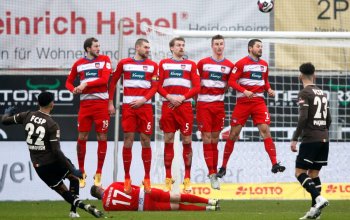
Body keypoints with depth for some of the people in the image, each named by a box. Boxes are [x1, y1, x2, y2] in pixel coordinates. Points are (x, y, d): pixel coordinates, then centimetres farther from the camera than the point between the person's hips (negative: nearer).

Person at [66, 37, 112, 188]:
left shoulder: (104, 60, 3)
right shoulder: (79, 64, 10)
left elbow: (104, 79, -10)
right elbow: (69, 82, 19)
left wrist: (86, 84, -13)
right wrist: (73, 89, -3)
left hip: (101, 103, -2)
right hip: (85, 103, 2)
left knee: (102, 137, -1)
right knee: (81, 137, 0)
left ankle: (98, 174, 6)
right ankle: (81, 173, 11)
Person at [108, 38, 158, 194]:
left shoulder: (152, 66, 9)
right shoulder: (124, 63, 8)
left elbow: (155, 87, 5)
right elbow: (113, 82, 14)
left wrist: (143, 100, -9)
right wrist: (110, 103, 9)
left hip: (145, 106, 1)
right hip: (128, 106, -1)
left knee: (146, 140, 0)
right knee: (128, 140, -4)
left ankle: (147, 178, 6)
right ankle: (127, 178, 2)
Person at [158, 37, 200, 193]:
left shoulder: (191, 65, 12)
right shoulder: (164, 64, 12)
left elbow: (197, 87, 4)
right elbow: (159, 86, 7)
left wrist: (182, 98, -8)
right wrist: (170, 97, -9)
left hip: (185, 106, 0)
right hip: (168, 106, 0)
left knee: (187, 141, -3)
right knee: (168, 141, 0)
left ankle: (187, 178, 2)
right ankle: (168, 178, 3)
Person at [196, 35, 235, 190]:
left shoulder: (229, 65, 5)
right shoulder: (203, 63, 2)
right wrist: (196, 97, 5)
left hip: (219, 105, 2)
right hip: (203, 104, -2)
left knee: (215, 140, 6)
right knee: (207, 138, -7)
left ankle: (214, 172, 10)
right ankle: (212, 174, -12)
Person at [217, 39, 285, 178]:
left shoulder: (264, 64, 12)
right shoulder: (242, 63, -4)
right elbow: (231, 81, -7)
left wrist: (268, 89, 3)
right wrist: (244, 91, -21)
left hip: (259, 101, 3)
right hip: (243, 102, -3)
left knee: (265, 130, -11)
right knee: (234, 133, 0)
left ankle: (275, 164, -16)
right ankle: (223, 166, 9)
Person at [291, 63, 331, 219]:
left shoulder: (305, 93, -8)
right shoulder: (322, 93, 14)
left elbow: (303, 118, -18)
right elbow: (328, 119, 18)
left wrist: (295, 139, -13)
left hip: (310, 139, -7)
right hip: (324, 139, 7)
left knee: (300, 172, -4)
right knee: (313, 174, 11)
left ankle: (319, 198, -23)